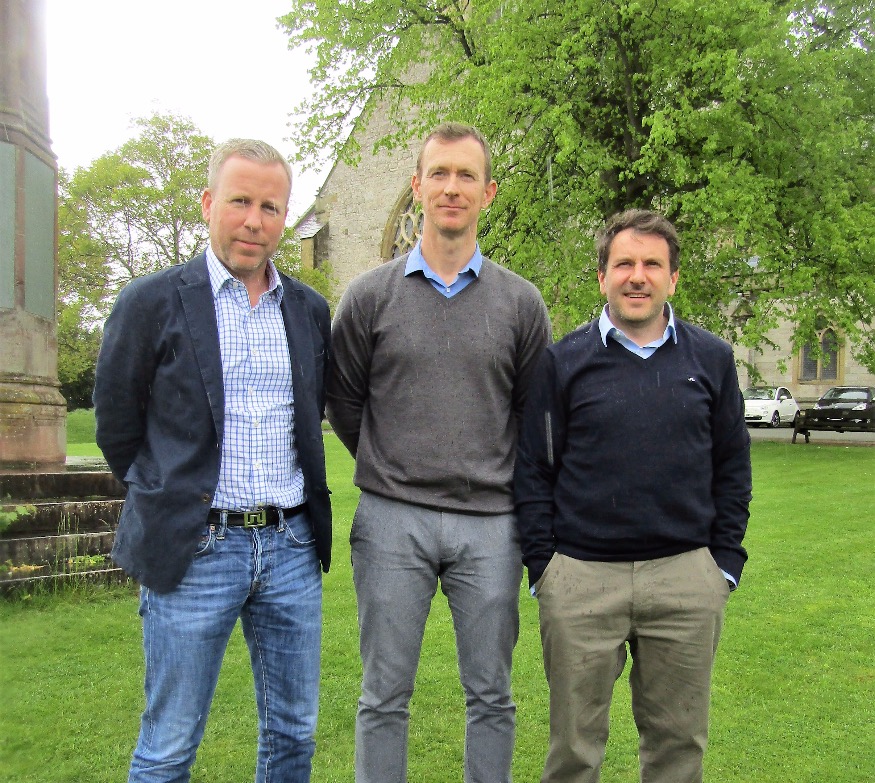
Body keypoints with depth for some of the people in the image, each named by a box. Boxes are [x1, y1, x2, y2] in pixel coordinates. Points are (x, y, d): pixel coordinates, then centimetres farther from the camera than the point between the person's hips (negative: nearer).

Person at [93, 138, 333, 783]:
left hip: (292, 545, 4)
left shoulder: (311, 311, 8)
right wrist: (168, 501, 9)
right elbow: (116, 426, 3)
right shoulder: (152, 301, -4)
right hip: (193, 550, -3)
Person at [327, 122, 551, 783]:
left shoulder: (521, 302, 5)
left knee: (491, 695, 12)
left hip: (490, 523, 1)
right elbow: (343, 398, 10)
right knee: (385, 697, 8)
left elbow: (535, 410, 12)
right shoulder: (371, 294, 2)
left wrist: (500, 479, 11)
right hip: (392, 521, -1)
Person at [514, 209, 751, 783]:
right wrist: (541, 565, -2)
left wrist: (726, 560, 6)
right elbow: (534, 472, 3)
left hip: (688, 578, 2)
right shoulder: (565, 361, 1)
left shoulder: (711, 359, 6)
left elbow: (732, 467, 11)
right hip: (581, 578, -1)